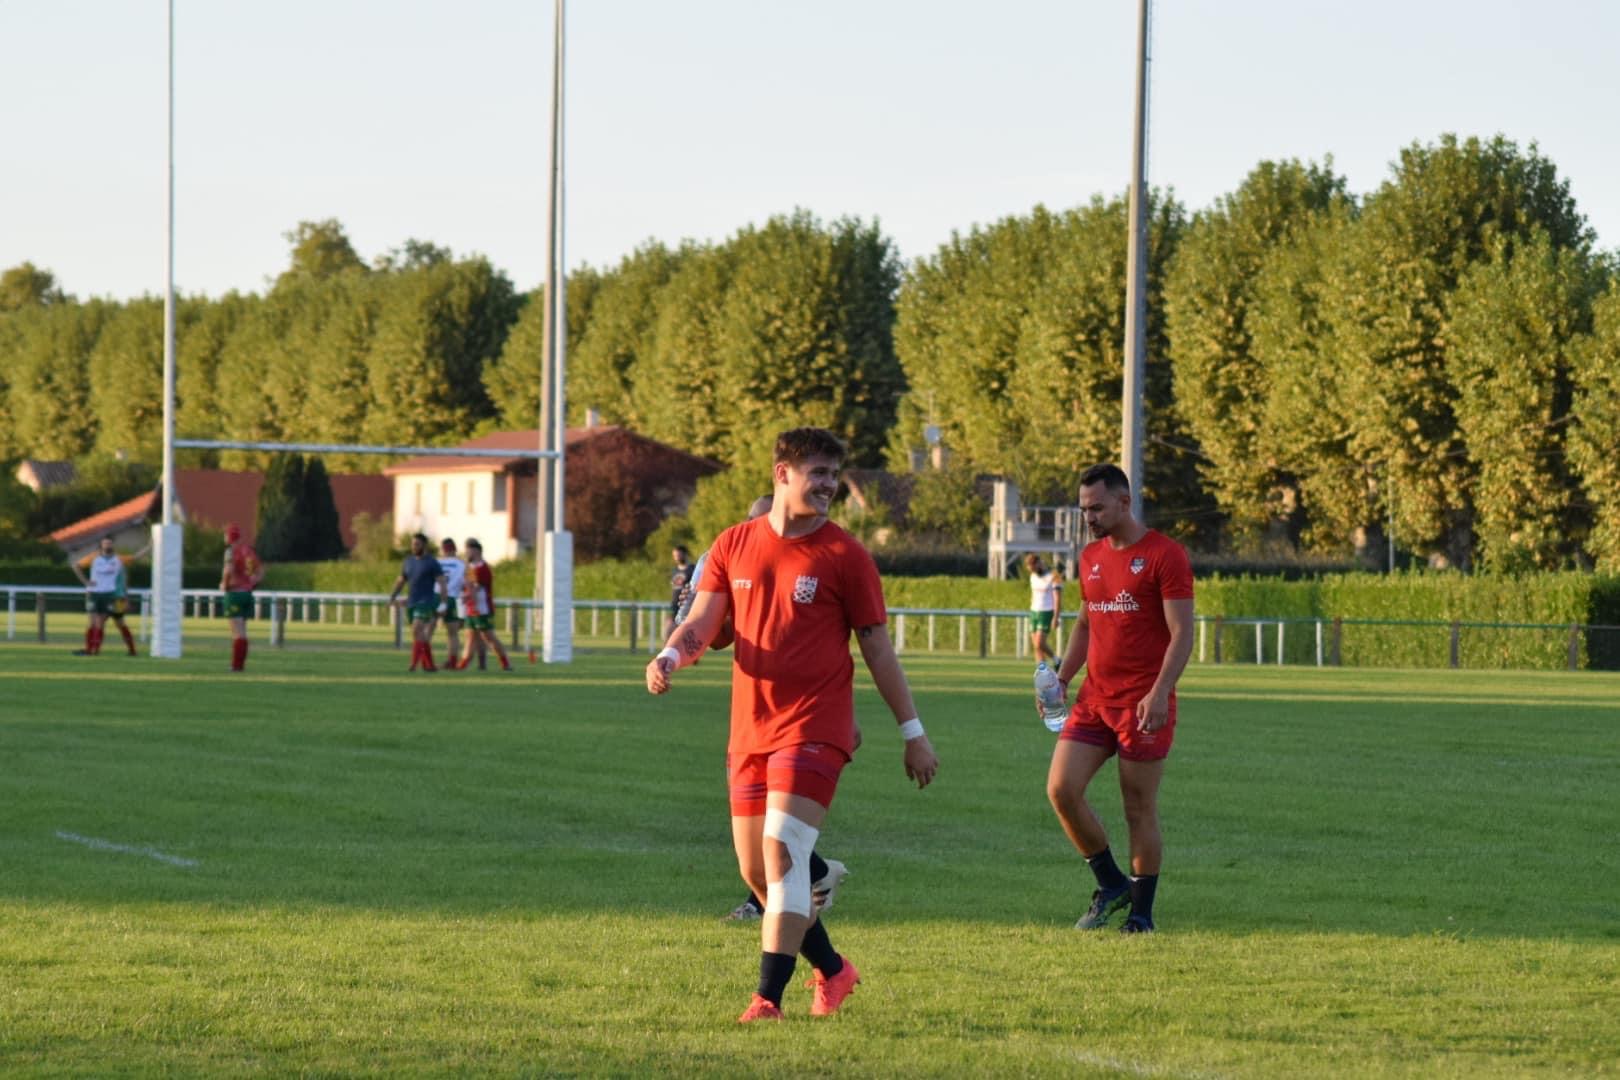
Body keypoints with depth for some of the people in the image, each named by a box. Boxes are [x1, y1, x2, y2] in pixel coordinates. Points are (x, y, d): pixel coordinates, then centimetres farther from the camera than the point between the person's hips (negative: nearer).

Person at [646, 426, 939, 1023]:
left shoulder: (845, 555, -3)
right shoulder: (734, 546, 7)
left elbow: (877, 646, 1)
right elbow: (701, 624, 6)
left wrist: (913, 732, 2)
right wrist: (670, 656, -17)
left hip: (814, 728, -5)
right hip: (749, 731, 5)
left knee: (782, 851, -17)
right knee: (756, 871, 8)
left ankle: (769, 997, -16)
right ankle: (832, 970, 27)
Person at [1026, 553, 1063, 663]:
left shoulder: (1054, 577, -11)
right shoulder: (1033, 576, 12)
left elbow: (1058, 598, -14)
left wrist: (1056, 617, -21)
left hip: (1047, 614, -7)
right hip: (1034, 612, 7)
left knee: (1039, 644, -16)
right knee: (1036, 646, 1)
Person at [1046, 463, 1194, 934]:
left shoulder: (1165, 555, -7)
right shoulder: (1091, 557, 14)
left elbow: (1182, 633, -11)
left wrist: (1159, 693, -22)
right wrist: (1062, 678, 9)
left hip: (1144, 704, -6)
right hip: (1094, 699, 6)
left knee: (1139, 810, -1)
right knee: (1061, 789, -7)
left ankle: (1142, 912, 11)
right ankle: (1111, 885, 10)